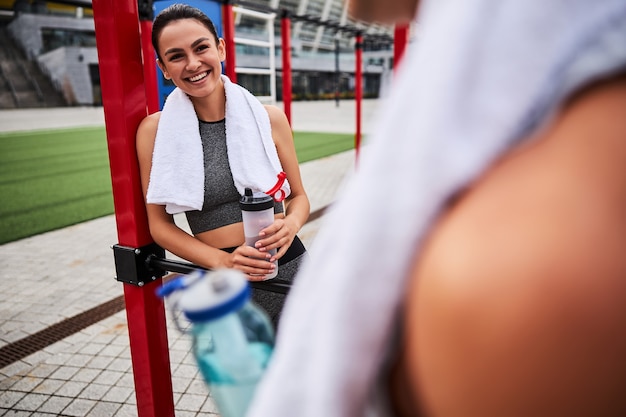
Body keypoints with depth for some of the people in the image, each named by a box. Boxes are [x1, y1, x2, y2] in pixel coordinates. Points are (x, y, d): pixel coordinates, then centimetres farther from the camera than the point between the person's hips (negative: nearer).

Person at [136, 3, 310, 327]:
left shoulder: (269, 118, -2)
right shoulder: (155, 130, -4)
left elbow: (298, 196, 7)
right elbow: (160, 224, -1)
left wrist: (291, 224, -15)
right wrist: (223, 261, -15)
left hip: (289, 268, 2)